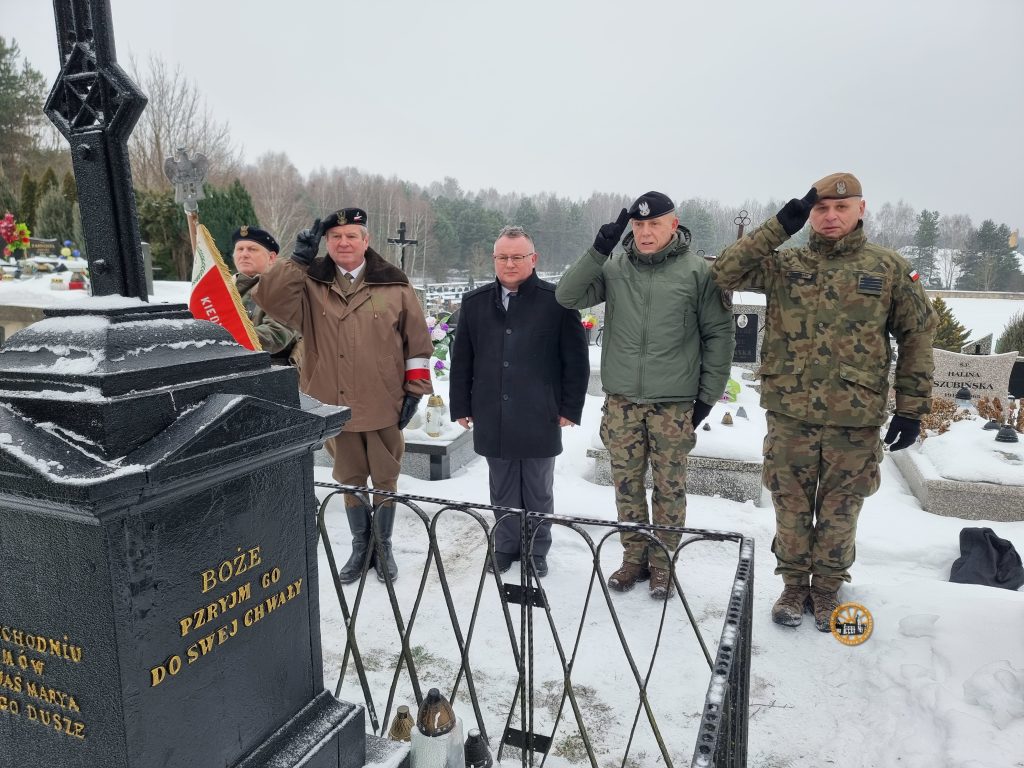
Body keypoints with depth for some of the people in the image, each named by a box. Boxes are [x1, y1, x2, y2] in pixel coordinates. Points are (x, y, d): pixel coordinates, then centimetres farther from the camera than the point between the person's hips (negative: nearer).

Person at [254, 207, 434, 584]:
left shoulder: (393, 284, -1)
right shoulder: (310, 283, 3)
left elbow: (417, 341, 1)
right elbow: (268, 297, -14)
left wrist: (415, 390, -1)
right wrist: (299, 258, -17)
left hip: (384, 404, -1)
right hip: (335, 405, 2)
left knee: (385, 478, 11)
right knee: (350, 478, 16)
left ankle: (383, 545, 31)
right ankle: (360, 545, 34)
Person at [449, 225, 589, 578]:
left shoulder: (557, 301, -7)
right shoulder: (475, 302, 5)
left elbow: (576, 360, -4)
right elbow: (461, 360, 9)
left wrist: (570, 408, -5)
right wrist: (461, 407, 7)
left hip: (540, 419, -3)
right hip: (492, 419, 3)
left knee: (538, 492, 13)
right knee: (502, 491, 16)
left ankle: (537, 550, 30)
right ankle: (505, 546, 33)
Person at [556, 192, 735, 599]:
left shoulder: (697, 271, -2)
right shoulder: (614, 268, 4)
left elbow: (719, 334, 1)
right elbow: (568, 296, -4)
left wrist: (708, 394, -1)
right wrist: (599, 250, -13)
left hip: (674, 403, -2)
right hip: (621, 400, 2)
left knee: (669, 486, 6)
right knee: (627, 483, 10)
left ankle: (662, 561, 23)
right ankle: (634, 557, 27)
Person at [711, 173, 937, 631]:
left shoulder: (889, 268, 2)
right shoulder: (784, 265, 3)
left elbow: (917, 336, 5)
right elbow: (725, 272, -8)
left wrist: (911, 408, 1)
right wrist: (779, 227, -12)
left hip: (856, 418, 0)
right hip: (790, 413, 1)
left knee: (839, 510, 12)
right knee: (791, 506, 11)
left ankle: (827, 589, 32)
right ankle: (794, 586, 31)